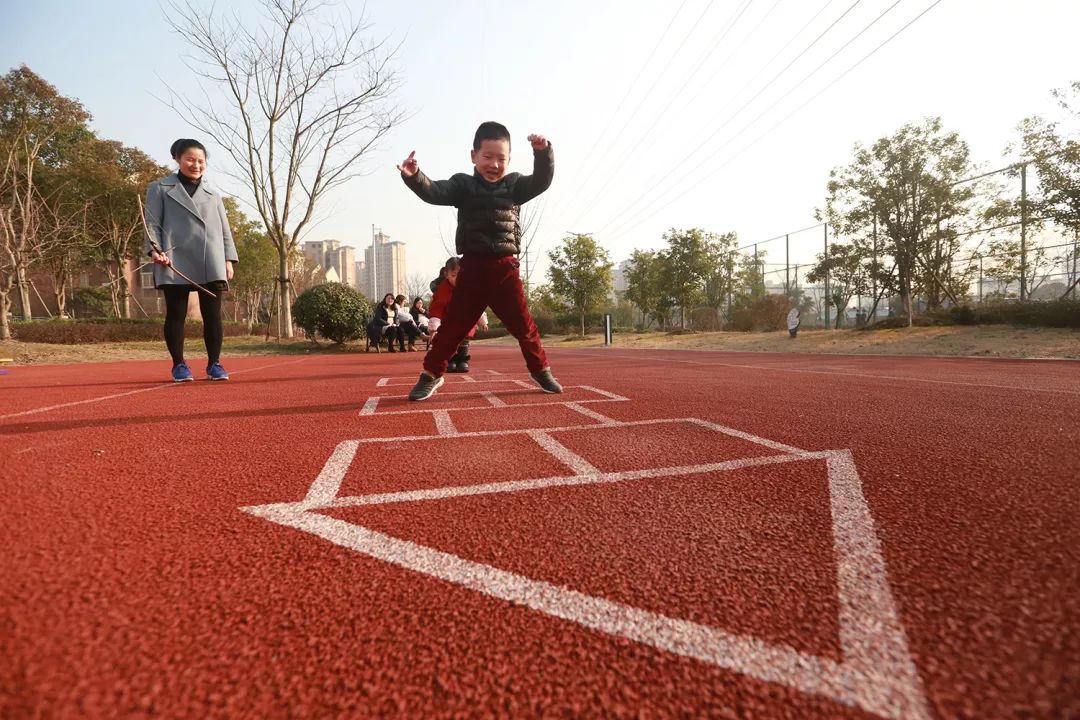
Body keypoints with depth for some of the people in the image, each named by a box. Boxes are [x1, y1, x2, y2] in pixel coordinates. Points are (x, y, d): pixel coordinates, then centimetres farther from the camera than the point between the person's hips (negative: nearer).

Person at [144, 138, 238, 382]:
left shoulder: (213, 194, 21)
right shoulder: (160, 189, 11)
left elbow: (224, 229, 17)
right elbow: (152, 223, 3)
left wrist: (229, 259, 7)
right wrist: (154, 249, -13)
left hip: (211, 265, 3)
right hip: (176, 264, -2)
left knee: (213, 315, 1)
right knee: (176, 315, 1)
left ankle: (214, 363, 9)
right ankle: (179, 365, 9)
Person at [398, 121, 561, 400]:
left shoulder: (515, 185, 10)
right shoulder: (463, 184, 4)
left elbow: (542, 180, -4)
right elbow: (434, 192, -12)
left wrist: (543, 153, -23)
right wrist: (414, 176, -33)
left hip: (506, 267, 1)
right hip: (473, 266, -1)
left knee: (523, 323, 5)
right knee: (454, 324, 3)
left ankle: (541, 370, 20)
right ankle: (431, 374, 15)